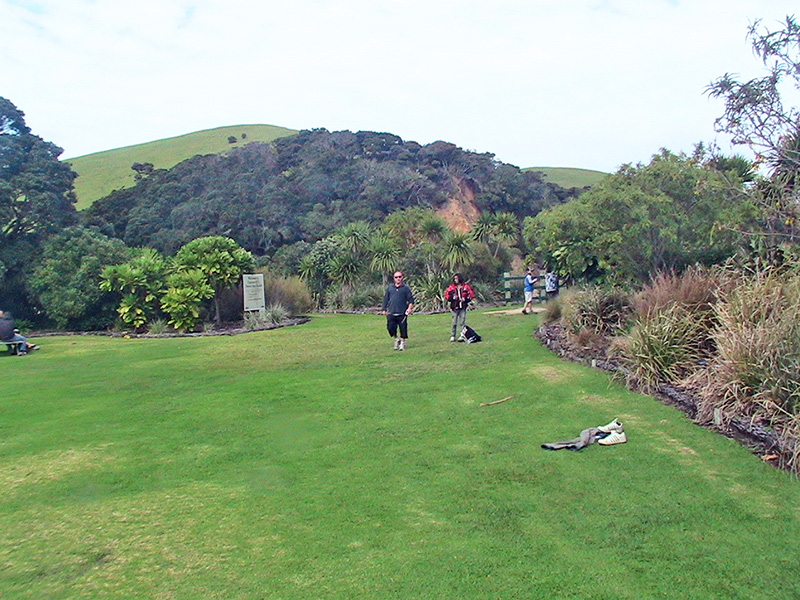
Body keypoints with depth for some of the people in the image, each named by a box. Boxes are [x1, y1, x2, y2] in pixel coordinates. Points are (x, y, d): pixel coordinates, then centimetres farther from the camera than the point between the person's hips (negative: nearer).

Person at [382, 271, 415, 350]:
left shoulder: (406, 288, 4)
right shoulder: (390, 288, 11)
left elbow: (411, 299, 2)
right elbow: (385, 299, 16)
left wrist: (410, 308, -13)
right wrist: (384, 309, 13)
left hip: (402, 313, -2)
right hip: (391, 313, 2)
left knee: (403, 328, 2)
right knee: (390, 327, -6)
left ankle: (403, 342, 21)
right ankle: (396, 339, 19)